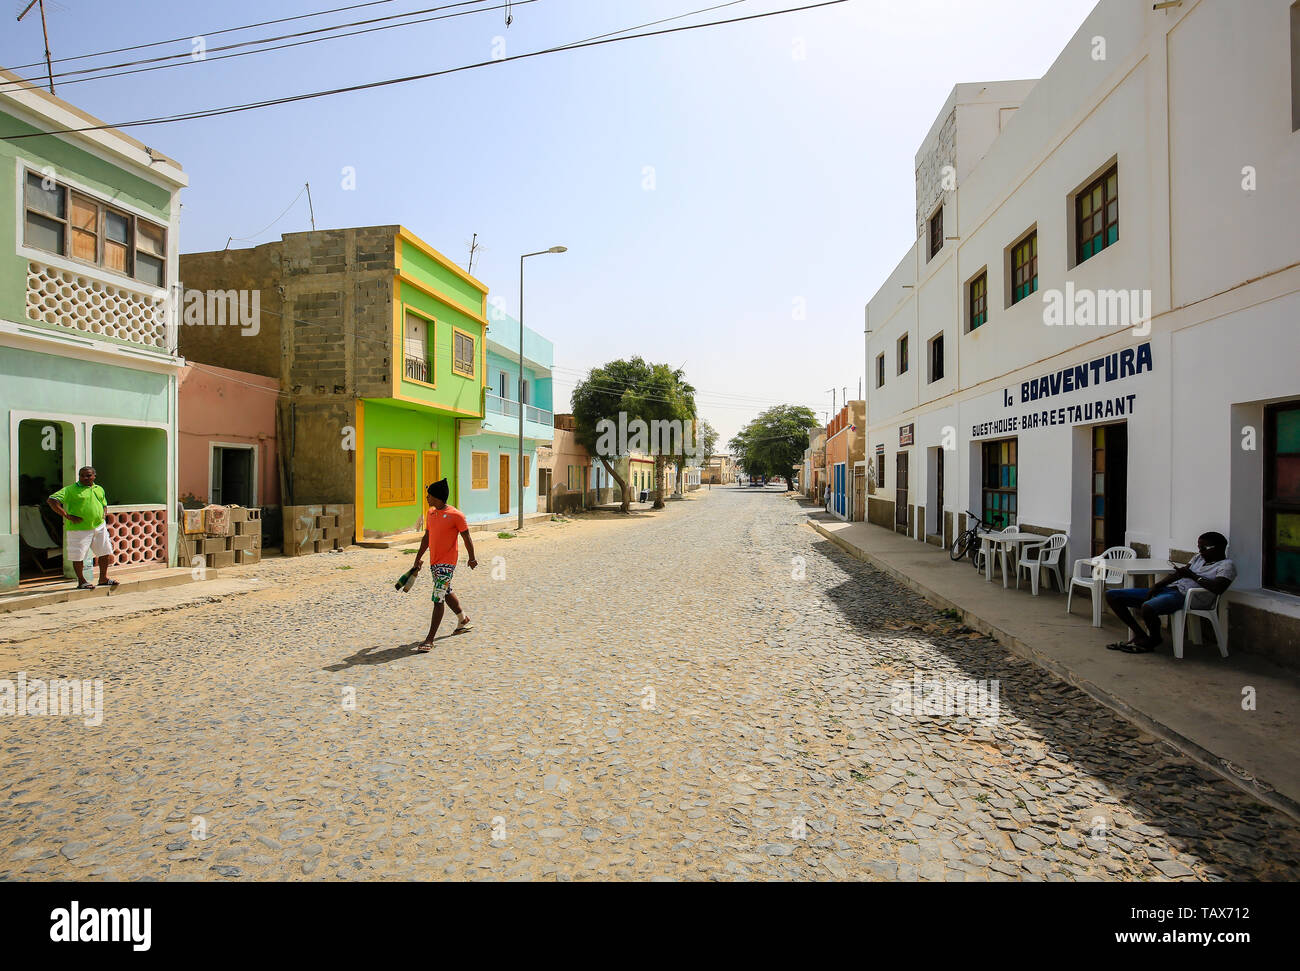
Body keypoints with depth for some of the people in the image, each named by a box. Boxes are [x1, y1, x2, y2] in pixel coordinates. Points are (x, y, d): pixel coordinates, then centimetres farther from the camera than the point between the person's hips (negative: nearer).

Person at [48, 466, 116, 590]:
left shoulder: (99, 489, 14)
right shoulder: (70, 490, -5)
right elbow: (51, 500, -14)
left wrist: (102, 516, 10)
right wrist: (67, 516, -19)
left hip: (99, 527, 6)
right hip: (79, 529, -6)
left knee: (105, 553, 9)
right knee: (79, 556, 1)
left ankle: (103, 579, 22)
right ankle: (81, 581, 14)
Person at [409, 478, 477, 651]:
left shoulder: (456, 515, -14)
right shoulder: (430, 513, 8)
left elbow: (467, 538, -7)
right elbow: (426, 537, 16)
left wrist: (472, 559, -1)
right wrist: (418, 559, 17)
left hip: (447, 563, -8)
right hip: (434, 562, 8)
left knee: (438, 599, -10)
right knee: (446, 593, 23)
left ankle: (429, 640, -6)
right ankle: (463, 619, 45)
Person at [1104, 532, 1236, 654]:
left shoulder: (1227, 565, 1)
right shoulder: (1198, 558, 26)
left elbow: (1218, 588, -18)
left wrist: (1192, 575, -7)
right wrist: (1157, 585, 2)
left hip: (1185, 596, -9)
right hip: (1167, 589, 9)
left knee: (1147, 608, -40)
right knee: (1111, 595, -3)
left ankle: (1154, 639, -6)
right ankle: (1139, 635, 4)